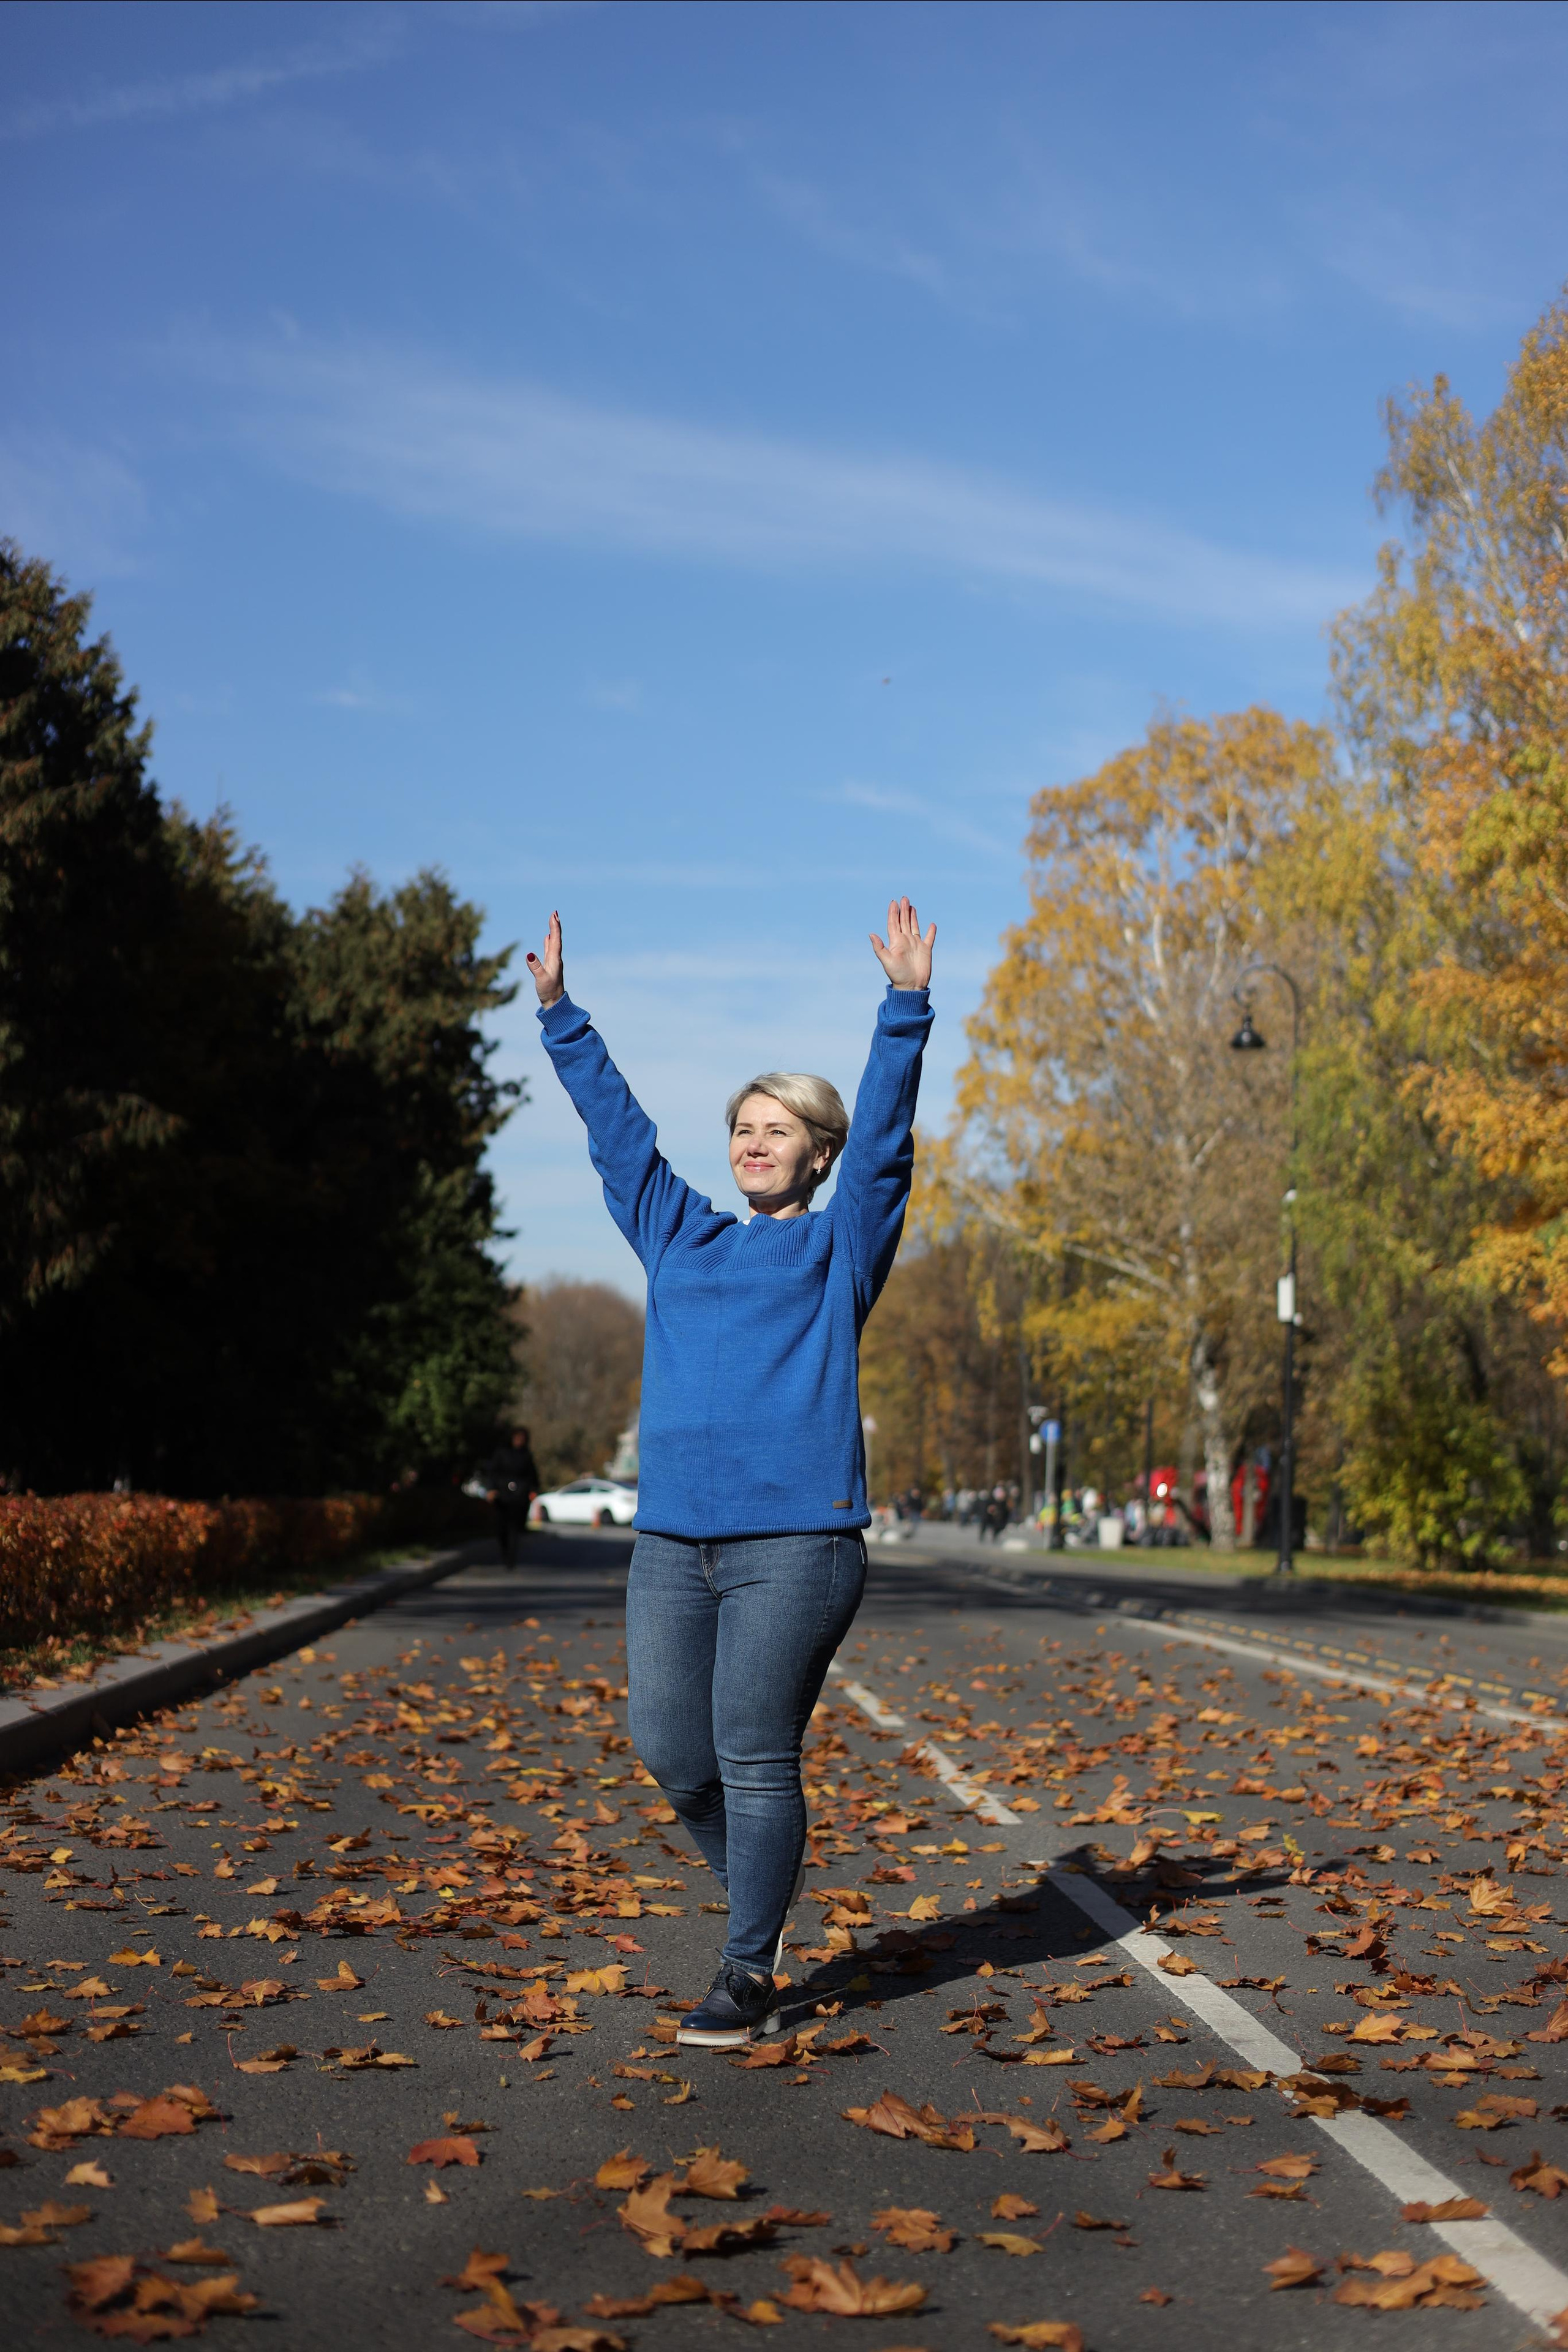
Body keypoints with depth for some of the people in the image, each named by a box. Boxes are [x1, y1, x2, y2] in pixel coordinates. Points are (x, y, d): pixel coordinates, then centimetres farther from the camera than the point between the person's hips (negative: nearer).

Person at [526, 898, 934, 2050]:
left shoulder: (841, 1245, 8)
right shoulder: (682, 1238, 19)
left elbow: (886, 1137, -2)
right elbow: (617, 1128, 23)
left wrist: (907, 1003, -10)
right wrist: (560, 1013, 24)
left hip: (797, 1537, -5)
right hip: (673, 1538, 5)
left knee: (754, 1755, -5)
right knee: (669, 1746, 4)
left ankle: (750, 1979, 4)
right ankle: (764, 1887, 30)